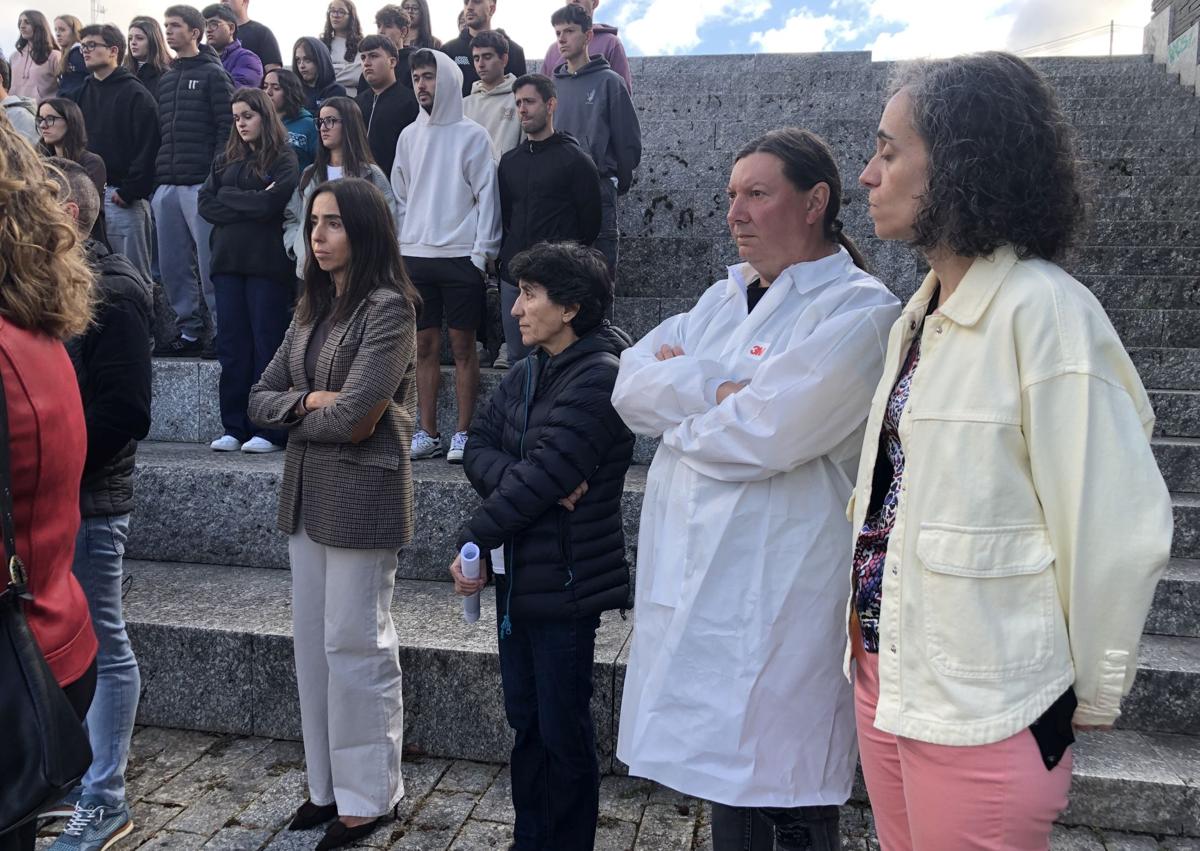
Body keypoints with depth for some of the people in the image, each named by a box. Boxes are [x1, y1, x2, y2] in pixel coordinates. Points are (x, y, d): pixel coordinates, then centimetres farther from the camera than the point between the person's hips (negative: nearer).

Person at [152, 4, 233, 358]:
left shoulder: (213, 74, 0)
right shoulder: (165, 80, 20)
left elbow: (227, 128, -8)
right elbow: (161, 132, 21)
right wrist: (156, 181, 13)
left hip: (202, 184, -7)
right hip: (167, 186, 7)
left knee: (210, 263, -6)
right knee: (172, 266, 7)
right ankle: (188, 331, 16)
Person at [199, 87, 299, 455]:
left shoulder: (283, 159, 2)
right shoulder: (226, 159, 18)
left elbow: (272, 203, -13)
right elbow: (205, 204, 7)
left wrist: (228, 198, -1)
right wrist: (250, 203, -5)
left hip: (266, 263, -5)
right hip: (228, 260, 5)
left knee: (267, 342, -3)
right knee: (231, 344, 4)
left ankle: (269, 430, 1)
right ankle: (234, 428, 10)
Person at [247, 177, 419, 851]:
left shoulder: (389, 308, -12)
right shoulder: (312, 309, 12)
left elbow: (353, 419, -21)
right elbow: (261, 398, 9)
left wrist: (296, 413, -2)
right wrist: (311, 403, -10)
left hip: (362, 494, -8)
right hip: (307, 492, 8)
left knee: (355, 645, 1)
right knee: (313, 641, 14)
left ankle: (368, 795, 17)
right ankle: (328, 783, 28)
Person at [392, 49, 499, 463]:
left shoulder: (471, 134, 0)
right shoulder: (409, 136, 13)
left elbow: (486, 196, -4)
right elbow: (399, 197, 15)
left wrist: (483, 252, -11)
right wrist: (397, 249, 6)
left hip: (461, 256, -4)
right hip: (415, 255, 4)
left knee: (463, 344, 0)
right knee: (424, 344, 6)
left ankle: (463, 433, 6)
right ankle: (427, 433, 13)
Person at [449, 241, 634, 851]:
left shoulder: (599, 378, -17)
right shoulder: (529, 372, 9)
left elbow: (541, 476, -22)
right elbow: (477, 448, 2)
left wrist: (473, 539, -12)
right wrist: (526, 479, -18)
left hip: (565, 585, -8)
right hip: (518, 576, 8)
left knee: (563, 732, 7)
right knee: (525, 721, 19)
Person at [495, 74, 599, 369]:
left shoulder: (575, 160, -3)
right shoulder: (510, 161, 14)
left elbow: (590, 223, -3)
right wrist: (507, 255, 10)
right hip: (513, 276, 6)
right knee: (516, 360, 11)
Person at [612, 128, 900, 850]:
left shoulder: (859, 311, -10)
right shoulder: (726, 297, 14)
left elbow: (761, 436, -21)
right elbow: (630, 382, 2)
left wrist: (675, 393, -3)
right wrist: (720, 390, -14)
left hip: (781, 593, -7)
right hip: (693, 570, 7)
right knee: (726, 770, 20)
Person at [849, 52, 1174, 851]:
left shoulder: (1042, 310, -18)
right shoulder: (923, 314, 7)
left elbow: (1115, 525, -17)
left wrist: (1094, 696, -6)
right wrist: (874, 649, 8)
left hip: (981, 708, -7)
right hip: (888, 673, 7)